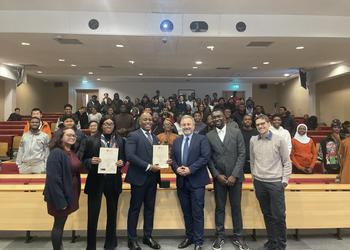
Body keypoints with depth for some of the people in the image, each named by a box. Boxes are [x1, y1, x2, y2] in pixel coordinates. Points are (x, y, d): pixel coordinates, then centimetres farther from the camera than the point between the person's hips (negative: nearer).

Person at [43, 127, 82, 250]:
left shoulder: (73, 152, 6)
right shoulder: (56, 153, -19)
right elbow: (53, 178, -23)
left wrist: (75, 195, 10)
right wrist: (60, 200, -23)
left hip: (71, 193, 8)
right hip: (60, 194, -8)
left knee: (62, 223, 20)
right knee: (58, 224, 7)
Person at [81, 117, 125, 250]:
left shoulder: (120, 140, 4)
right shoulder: (91, 140, -2)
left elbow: (123, 158, 10)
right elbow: (84, 160, 0)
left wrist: (121, 163, -11)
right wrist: (91, 161, -20)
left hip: (113, 180, 2)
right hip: (95, 180, -2)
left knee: (112, 212, 15)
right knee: (93, 214, 3)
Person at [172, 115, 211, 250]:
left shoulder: (202, 139, -3)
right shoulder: (176, 141, 14)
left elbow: (205, 157, -13)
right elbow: (172, 159, 11)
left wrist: (190, 169, -18)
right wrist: (176, 168, -10)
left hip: (196, 181, -5)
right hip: (181, 181, 5)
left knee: (197, 213, 1)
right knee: (186, 212, 15)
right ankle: (189, 237, 30)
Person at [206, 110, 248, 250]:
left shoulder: (236, 132, -2)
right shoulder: (209, 136, 1)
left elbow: (242, 154, -5)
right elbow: (208, 158, 1)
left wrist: (234, 175, -11)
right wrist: (217, 175, -8)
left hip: (235, 176, -1)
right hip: (218, 177, 1)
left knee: (236, 207, 9)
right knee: (219, 208, 9)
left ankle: (238, 237, 23)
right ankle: (220, 236, 23)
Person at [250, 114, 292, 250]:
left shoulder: (279, 140, -4)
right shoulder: (253, 140, 4)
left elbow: (287, 162, -1)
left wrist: (285, 180, -5)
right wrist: (254, 177, 11)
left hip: (275, 182, -3)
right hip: (259, 182, 3)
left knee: (278, 215, 1)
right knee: (267, 214, 13)